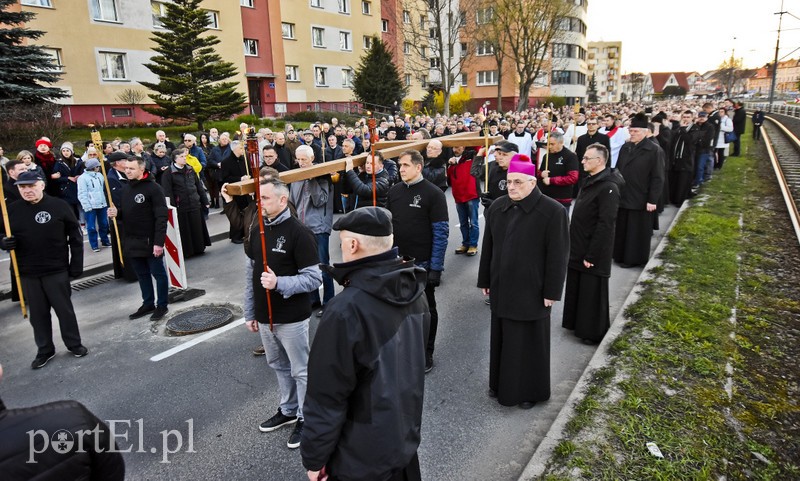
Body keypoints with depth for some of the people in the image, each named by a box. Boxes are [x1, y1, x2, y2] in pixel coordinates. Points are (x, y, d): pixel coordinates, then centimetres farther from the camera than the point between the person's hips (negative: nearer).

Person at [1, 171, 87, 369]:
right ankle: (45, 350, 27)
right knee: (38, 313, 12)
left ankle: (74, 344, 24)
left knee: (64, 309, 8)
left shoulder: (59, 206, -7)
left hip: (57, 271, -3)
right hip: (28, 273, 3)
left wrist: (76, 264, -6)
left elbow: (75, 236, -3)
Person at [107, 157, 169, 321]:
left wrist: (159, 242, -21)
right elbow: (124, 212, 22)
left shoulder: (153, 188, -13)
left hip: (150, 240, -7)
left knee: (158, 273, 4)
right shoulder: (125, 188, 10)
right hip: (131, 240, 7)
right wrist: (116, 212, -3)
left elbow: (161, 217, -17)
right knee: (142, 274, 16)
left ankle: (162, 305, 15)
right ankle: (148, 303, 28)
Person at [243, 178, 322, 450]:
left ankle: (306, 418, 26)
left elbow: (314, 279, -18)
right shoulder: (257, 231, 4)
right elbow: (250, 274, 10)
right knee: (279, 366, 21)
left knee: (301, 370, 9)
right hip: (264, 317, 7)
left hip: (292, 318, -7)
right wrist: (250, 313, 11)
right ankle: (288, 410, 40)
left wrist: (279, 282, -28)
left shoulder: (298, 233, -17)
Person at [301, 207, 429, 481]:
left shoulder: (346, 310, -30)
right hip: (407, 433, 6)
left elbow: (327, 397, -22)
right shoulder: (414, 291, -7)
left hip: (361, 457, -6)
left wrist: (314, 457, -9)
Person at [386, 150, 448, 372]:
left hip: (422, 263, -5)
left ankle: (426, 352, 27)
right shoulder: (394, 191, 4)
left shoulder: (433, 193, -11)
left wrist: (436, 267, -16)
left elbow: (441, 231, -13)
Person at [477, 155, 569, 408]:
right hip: (501, 288, 5)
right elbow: (488, 247, 8)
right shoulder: (497, 207, 2)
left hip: (532, 291, -5)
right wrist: (485, 280, 10)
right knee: (502, 339, 17)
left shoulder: (553, 211, -14)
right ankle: (502, 384, 35)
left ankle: (530, 391, 28)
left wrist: (551, 291, -12)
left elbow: (558, 256, -13)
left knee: (529, 343, 9)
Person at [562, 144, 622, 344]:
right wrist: (575, 248, 14)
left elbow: (605, 225, -23)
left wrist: (591, 255, -21)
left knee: (592, 293, 5)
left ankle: (593, 332, 19)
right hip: (578, 250, 9)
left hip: (593, 254, -9)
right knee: (576, 289, 18)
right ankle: (577, 323, 34)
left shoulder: (608, 187, -21)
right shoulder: (590, 181, 9)